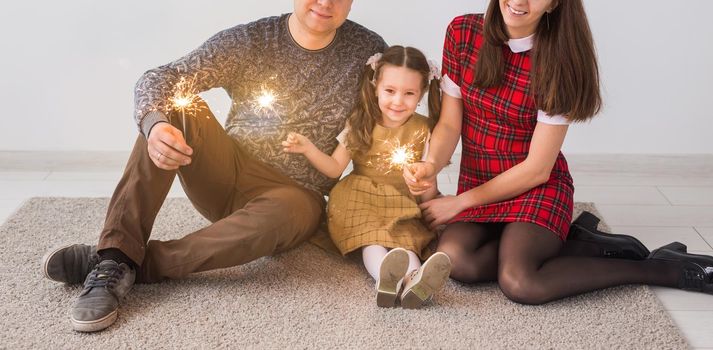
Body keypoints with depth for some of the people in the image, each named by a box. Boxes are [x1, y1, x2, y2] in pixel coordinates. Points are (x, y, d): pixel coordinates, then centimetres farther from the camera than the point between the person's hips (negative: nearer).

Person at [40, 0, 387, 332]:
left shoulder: (367, 50, -2)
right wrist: (154, 124, -35)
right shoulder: (248, 41, -5)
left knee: (284, 214, -38)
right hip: (224, 176, 2)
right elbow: (157, 79, -13)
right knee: (177, 107, -25)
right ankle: (116, 255, -32)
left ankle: (126, 265, -30)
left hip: (293, 194, -1)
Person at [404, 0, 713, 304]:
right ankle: (568, 243, -8)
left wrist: (459, 202, -12)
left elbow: (537, 169, -13)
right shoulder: (463, 32, -3)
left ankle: (660, 268, -10)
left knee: (518, 284, -30)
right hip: (476, 185, 4)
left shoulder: (557, 60, -14)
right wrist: (431, 164, -24)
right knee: (454, 260, -28)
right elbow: (449, 124, -2)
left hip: (537, 189, -4)